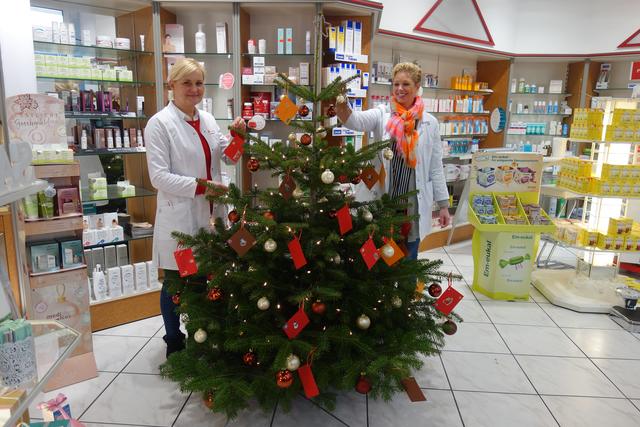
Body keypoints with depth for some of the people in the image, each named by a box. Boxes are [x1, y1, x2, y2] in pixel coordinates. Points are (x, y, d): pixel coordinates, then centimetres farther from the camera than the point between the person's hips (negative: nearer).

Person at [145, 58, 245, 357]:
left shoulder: (207, 120, 10)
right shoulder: (160, 123, -9)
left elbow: (229, 156, 16)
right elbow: (159, 176, -15)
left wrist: (238, 136, -2)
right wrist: (201, 186, -21)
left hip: (208, 212, 6)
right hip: (179, 215, -6)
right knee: (176, 280, 9)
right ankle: (174, 343, 28)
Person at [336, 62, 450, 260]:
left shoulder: (430, 122, 2)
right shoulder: (382, 114, -1)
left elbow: (435, 167, 5)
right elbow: (356, 121, -23)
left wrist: (443, 204, 3)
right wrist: (341, 106, -45)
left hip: (413, 202, 1)